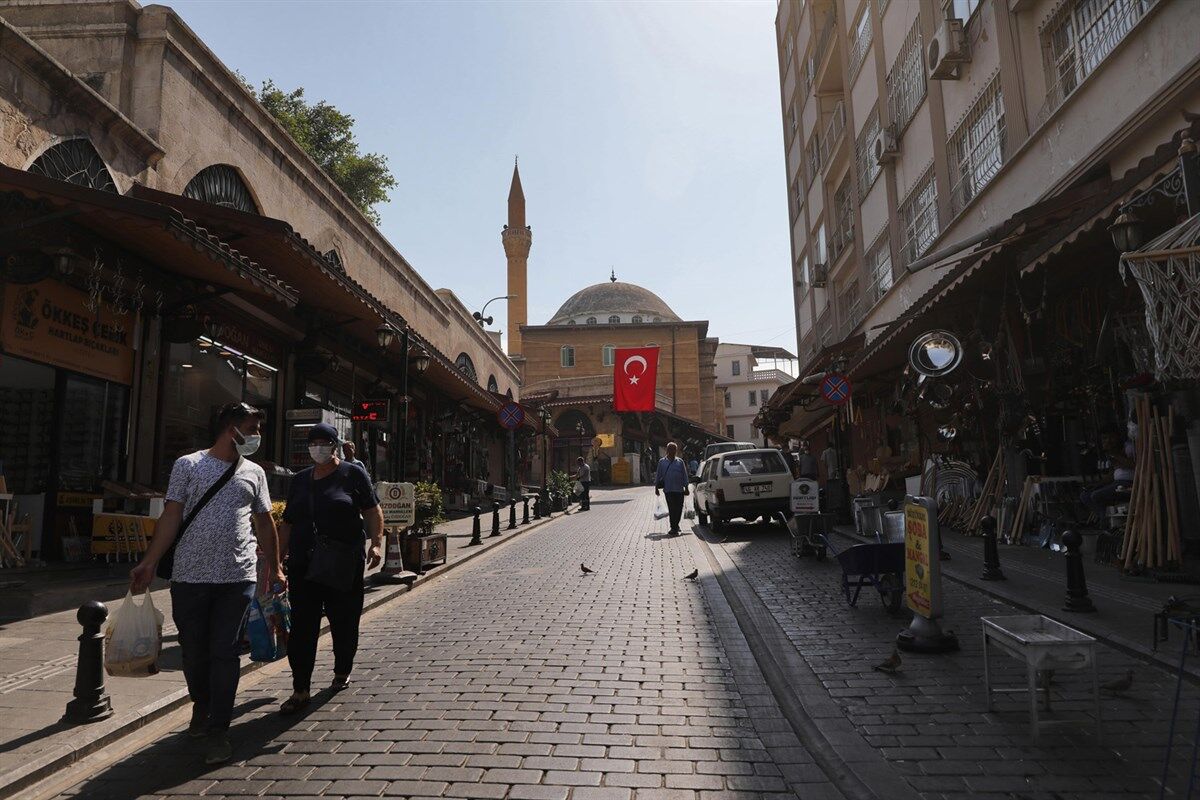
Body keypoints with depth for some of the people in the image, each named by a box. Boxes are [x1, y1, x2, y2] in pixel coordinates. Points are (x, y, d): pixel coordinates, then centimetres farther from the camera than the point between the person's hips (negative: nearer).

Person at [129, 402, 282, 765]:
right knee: (193, 650, 10)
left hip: (238, 577, 1)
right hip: (190, 576, -1)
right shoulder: (188, 465, 4)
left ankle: (218, 731, 8)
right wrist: (149, 563, -7)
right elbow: (171, 517, 1)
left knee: (225, 652, -1)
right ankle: (201, 707, 35)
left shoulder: (254, 473, 12)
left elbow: (265, 522, 16)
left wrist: (274, 569, 16)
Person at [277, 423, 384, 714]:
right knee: (301, 627, 0)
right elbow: (288, 523, 19)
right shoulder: (300, 479, 14)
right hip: (303, 566, 4)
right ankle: (301, 690, 8)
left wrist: (376, 543, -15)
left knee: (344, 622, 8)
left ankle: (342, 673, 31)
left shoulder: (353, 474, 0)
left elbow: (372, 511, -2)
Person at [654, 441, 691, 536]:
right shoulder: (662, 461, 6)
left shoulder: (680, 461, 7)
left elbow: (685, 475, 10)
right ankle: (674, 527, 7)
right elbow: (658, 475, 9)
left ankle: (674, 527, 18)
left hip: (679, 490, 1)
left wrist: (686, 488, 6)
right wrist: (656, 487, 6)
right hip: (668, 490, -1)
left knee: (678, 509, 2)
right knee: (671, 509, -2)